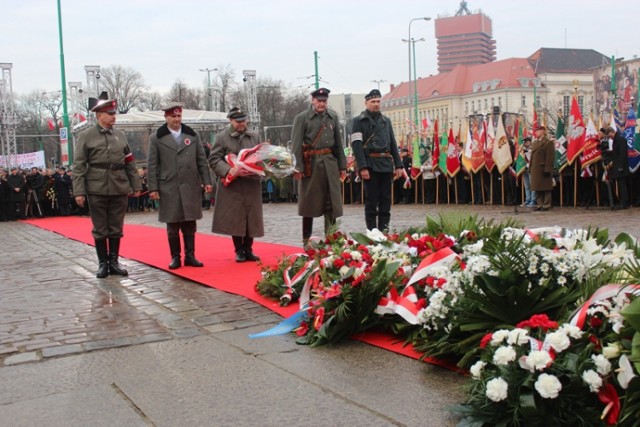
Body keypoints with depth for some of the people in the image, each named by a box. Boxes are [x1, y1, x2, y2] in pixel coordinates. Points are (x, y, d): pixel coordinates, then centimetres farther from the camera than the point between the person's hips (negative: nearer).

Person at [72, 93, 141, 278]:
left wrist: (135, 185, 9)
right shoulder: (86, 136, -1)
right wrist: (79, 192, -9)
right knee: (100, 229, 5)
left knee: (116, 228, 8)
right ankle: (103, 263, 15)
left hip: (120, 188, 3)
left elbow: (130, 163, 12)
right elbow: (78, 166, -3)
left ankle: (114, 261, 17)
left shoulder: (120, 135, 8)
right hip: (97, 189, -3)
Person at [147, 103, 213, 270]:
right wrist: (153, 188, -5)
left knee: (189, 225, 5)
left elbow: (202, 160, 10)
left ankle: (190, 256, 13)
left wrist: (206, 181, 3)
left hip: (191, 187, 2)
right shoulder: (157, 138, 3)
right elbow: (152, 165, 1)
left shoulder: (193, 135, 10)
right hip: (169, 188, -2)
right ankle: (175, 257, 12)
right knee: (173, 226, 4)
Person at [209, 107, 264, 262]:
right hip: (232, 185, -3)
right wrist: (228, 170, -20)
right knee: (235, 218, 0)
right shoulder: (222, 137, -1)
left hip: (252, 184, 4)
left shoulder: (254, 136, 12)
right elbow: (213, 159, -5)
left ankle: (248, 250, 15)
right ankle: (239, 251, 12)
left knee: (251, 218, 5)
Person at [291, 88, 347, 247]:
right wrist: (297, 168, -14)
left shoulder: (333, 116, 10)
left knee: (332, 203, 5)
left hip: (330, 162, 4)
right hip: (311, 163, -4)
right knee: (309, 202, 4)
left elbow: (338, 142, 14)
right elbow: (296, 145, -7)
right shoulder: (302, 118, -4)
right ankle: (306, 240, 14)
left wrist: (342, 165, 10)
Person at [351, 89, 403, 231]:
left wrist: (398, 165, 7)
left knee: (386, 199, 5)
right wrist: (362, 167, -17)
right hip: (370, 164, -5)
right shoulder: (359, 121, 1)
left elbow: (393, 144, 16)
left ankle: (384, 231, 12)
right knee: (371, 200, -2)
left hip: (386, 164, 5)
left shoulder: (386, 120, 16)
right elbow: (356, 145, -8)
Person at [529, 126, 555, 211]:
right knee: (537, 188, 10)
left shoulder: (548, 143, -6)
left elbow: (550, 158, -13)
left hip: (543, 170, -7)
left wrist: (547, 169, -19)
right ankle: (539, 204, 17)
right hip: (535, 170, 8)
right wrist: (531, 167, 12)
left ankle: (546, 205, 4)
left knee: (546, 188, -1)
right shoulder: (534, 143, 18)